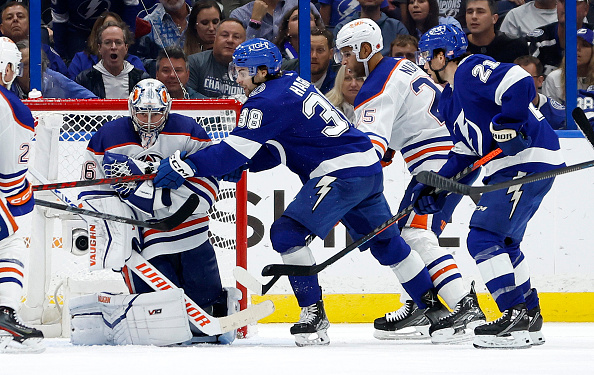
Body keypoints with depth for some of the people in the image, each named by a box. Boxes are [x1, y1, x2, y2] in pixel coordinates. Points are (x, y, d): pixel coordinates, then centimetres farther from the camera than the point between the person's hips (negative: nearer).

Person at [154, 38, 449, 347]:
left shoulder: (268, 101, -13)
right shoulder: (292, 84, 16)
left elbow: (234, 151, -16)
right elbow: (277, 150, 20)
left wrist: (184, 165, -13)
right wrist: (240, 166, 7)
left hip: (342, 173, -10)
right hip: (368, 169, 10)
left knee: (288, 232, -11)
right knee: (383, 241, 22)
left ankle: (313, 315, -10)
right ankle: (433, 308, 30)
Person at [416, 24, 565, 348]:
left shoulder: (472, 70, -11)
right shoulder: (449, 99, 21)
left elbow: (520, 84, -26)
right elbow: (465, 152, 21)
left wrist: (507, 126, -29)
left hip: (529, 161, -11)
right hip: (509, 167, 11)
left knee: (484, 239, -15)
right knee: (503, 242, 21)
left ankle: (516, 317, -17)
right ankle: (528, 315, 31)